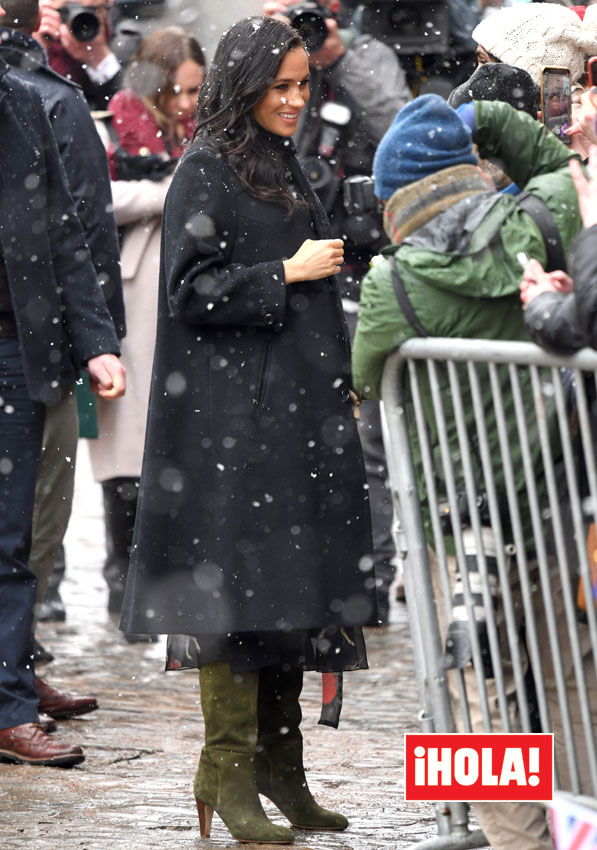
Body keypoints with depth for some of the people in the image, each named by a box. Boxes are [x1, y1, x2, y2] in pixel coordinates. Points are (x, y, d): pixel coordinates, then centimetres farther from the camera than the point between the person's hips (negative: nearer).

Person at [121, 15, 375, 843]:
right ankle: (228, 774, -4)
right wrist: (286, 274, -15)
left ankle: (280, 768, 12)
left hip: (302, 403, 8)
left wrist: (339, 389, 20)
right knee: (241, 584, -9)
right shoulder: (206, 172, -7)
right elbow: (193, 288, -14)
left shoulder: (287, 168, 17)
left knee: (295, 586, 7)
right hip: (233, 409, -8)